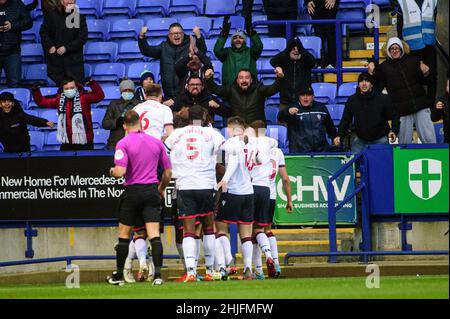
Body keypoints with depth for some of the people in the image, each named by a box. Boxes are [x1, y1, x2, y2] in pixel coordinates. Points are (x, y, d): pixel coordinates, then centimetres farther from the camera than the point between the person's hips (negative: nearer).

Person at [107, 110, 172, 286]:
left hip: (132, 191, -2)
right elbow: (168, 172, 10)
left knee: (124, 234, 12)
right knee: (154, 235, -4)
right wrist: (161, 189, 26)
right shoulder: (157, 142, 6)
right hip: (152, 191, 3)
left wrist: (112, 171, 5)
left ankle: (119, 275, 18)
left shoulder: (123, 144, -8)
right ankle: (157, 274, -15)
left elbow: (119, 172, -18)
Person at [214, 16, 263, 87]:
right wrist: (223, 35, -12)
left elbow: (259, 46, -4)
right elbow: (217, 50, -3)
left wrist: (251, 32, -14)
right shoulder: (227, 52, 15)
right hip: (229, 85, 0)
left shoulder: (250, 52, 15)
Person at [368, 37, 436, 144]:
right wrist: (372, 74, -7)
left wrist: (425, 74, -7)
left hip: (421, 107, 0)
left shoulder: (413, 61, 8)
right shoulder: (383, 67, 8)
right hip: (401, 110, 0)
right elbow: (377, 88, 4)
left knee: (429, 139, -2)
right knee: (404, 142, 2)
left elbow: (423, 82, 14)